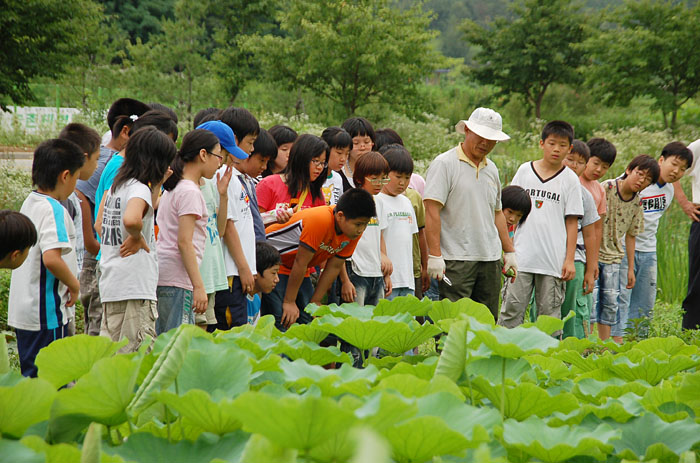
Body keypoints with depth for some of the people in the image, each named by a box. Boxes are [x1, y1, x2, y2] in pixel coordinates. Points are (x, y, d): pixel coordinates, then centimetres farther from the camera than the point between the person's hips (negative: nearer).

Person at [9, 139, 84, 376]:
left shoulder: (29, 203, 11)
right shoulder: (54, 210, -18)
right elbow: (52, 258, -30)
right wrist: (74, 284, -13)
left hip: (22, 310, 9)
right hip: (46, 312, -9)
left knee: (30, 372, 15)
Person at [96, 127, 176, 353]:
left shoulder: (115, 187, 14)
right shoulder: (139, 189, -13)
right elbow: (131, 219, -34)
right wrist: (138, 238, -15)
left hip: (110, 284, 10)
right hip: (134, 288, -10)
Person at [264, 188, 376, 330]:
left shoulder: (354, 231, -10)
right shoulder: (319, 221, -33)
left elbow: (334, 267, -3)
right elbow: (301, 263, -27)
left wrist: (315, 302, -3)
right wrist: (289, 302, -22)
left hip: (296, 270, 7)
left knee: (308, 320, -3)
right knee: (281, 322, -18)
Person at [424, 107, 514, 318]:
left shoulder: (491, 169, 17)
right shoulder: (444, 164, -5)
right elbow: (432, 210, -12)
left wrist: (509, 251, 21)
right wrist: (434, 254, -18)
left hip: (490, 260, 7)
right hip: (456, 260, -7)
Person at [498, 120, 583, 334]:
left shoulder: (570, 179, 4)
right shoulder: (524, 171, 8)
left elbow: (571, 222, 4)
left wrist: (570, 259, -1)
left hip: (554, 260, -1)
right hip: (522, 257, 1)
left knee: (550, 314, 3)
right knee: (511, 310, -2)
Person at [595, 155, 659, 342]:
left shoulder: (637, 204, 4)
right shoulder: (606, 189, -13)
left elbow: (630, 236, 12)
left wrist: (631, 268, 13)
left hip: (613, 257, 5)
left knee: (611, 303, 5)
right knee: (591, 299, -10)